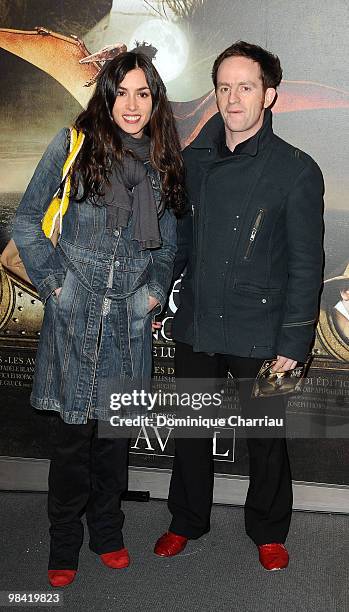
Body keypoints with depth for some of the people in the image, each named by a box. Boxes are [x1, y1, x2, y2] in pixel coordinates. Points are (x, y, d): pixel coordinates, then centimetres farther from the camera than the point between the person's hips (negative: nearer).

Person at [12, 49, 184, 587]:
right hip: (75, 315, -3)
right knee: (74, 431, 4)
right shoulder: (73, 144, -3)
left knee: (116, 430, 12)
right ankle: (64, 547, 22)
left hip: (130, 318, 3)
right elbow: (27, 220, 1)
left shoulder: (164, 160, 8)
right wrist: (53, 281, -6)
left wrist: (156, 290, 8)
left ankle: (107, 532, 31)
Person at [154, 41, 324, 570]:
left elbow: (305, 265, -9)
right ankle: (187, 521, 39)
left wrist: (292, 344, -11)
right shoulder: (193, 160, 4)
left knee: (265, 438, 11)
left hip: (259, 334, -3)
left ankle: (268, 532, 36)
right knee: (190, 431, 17)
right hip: (195, 327, 4)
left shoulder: (296, 170, -8)